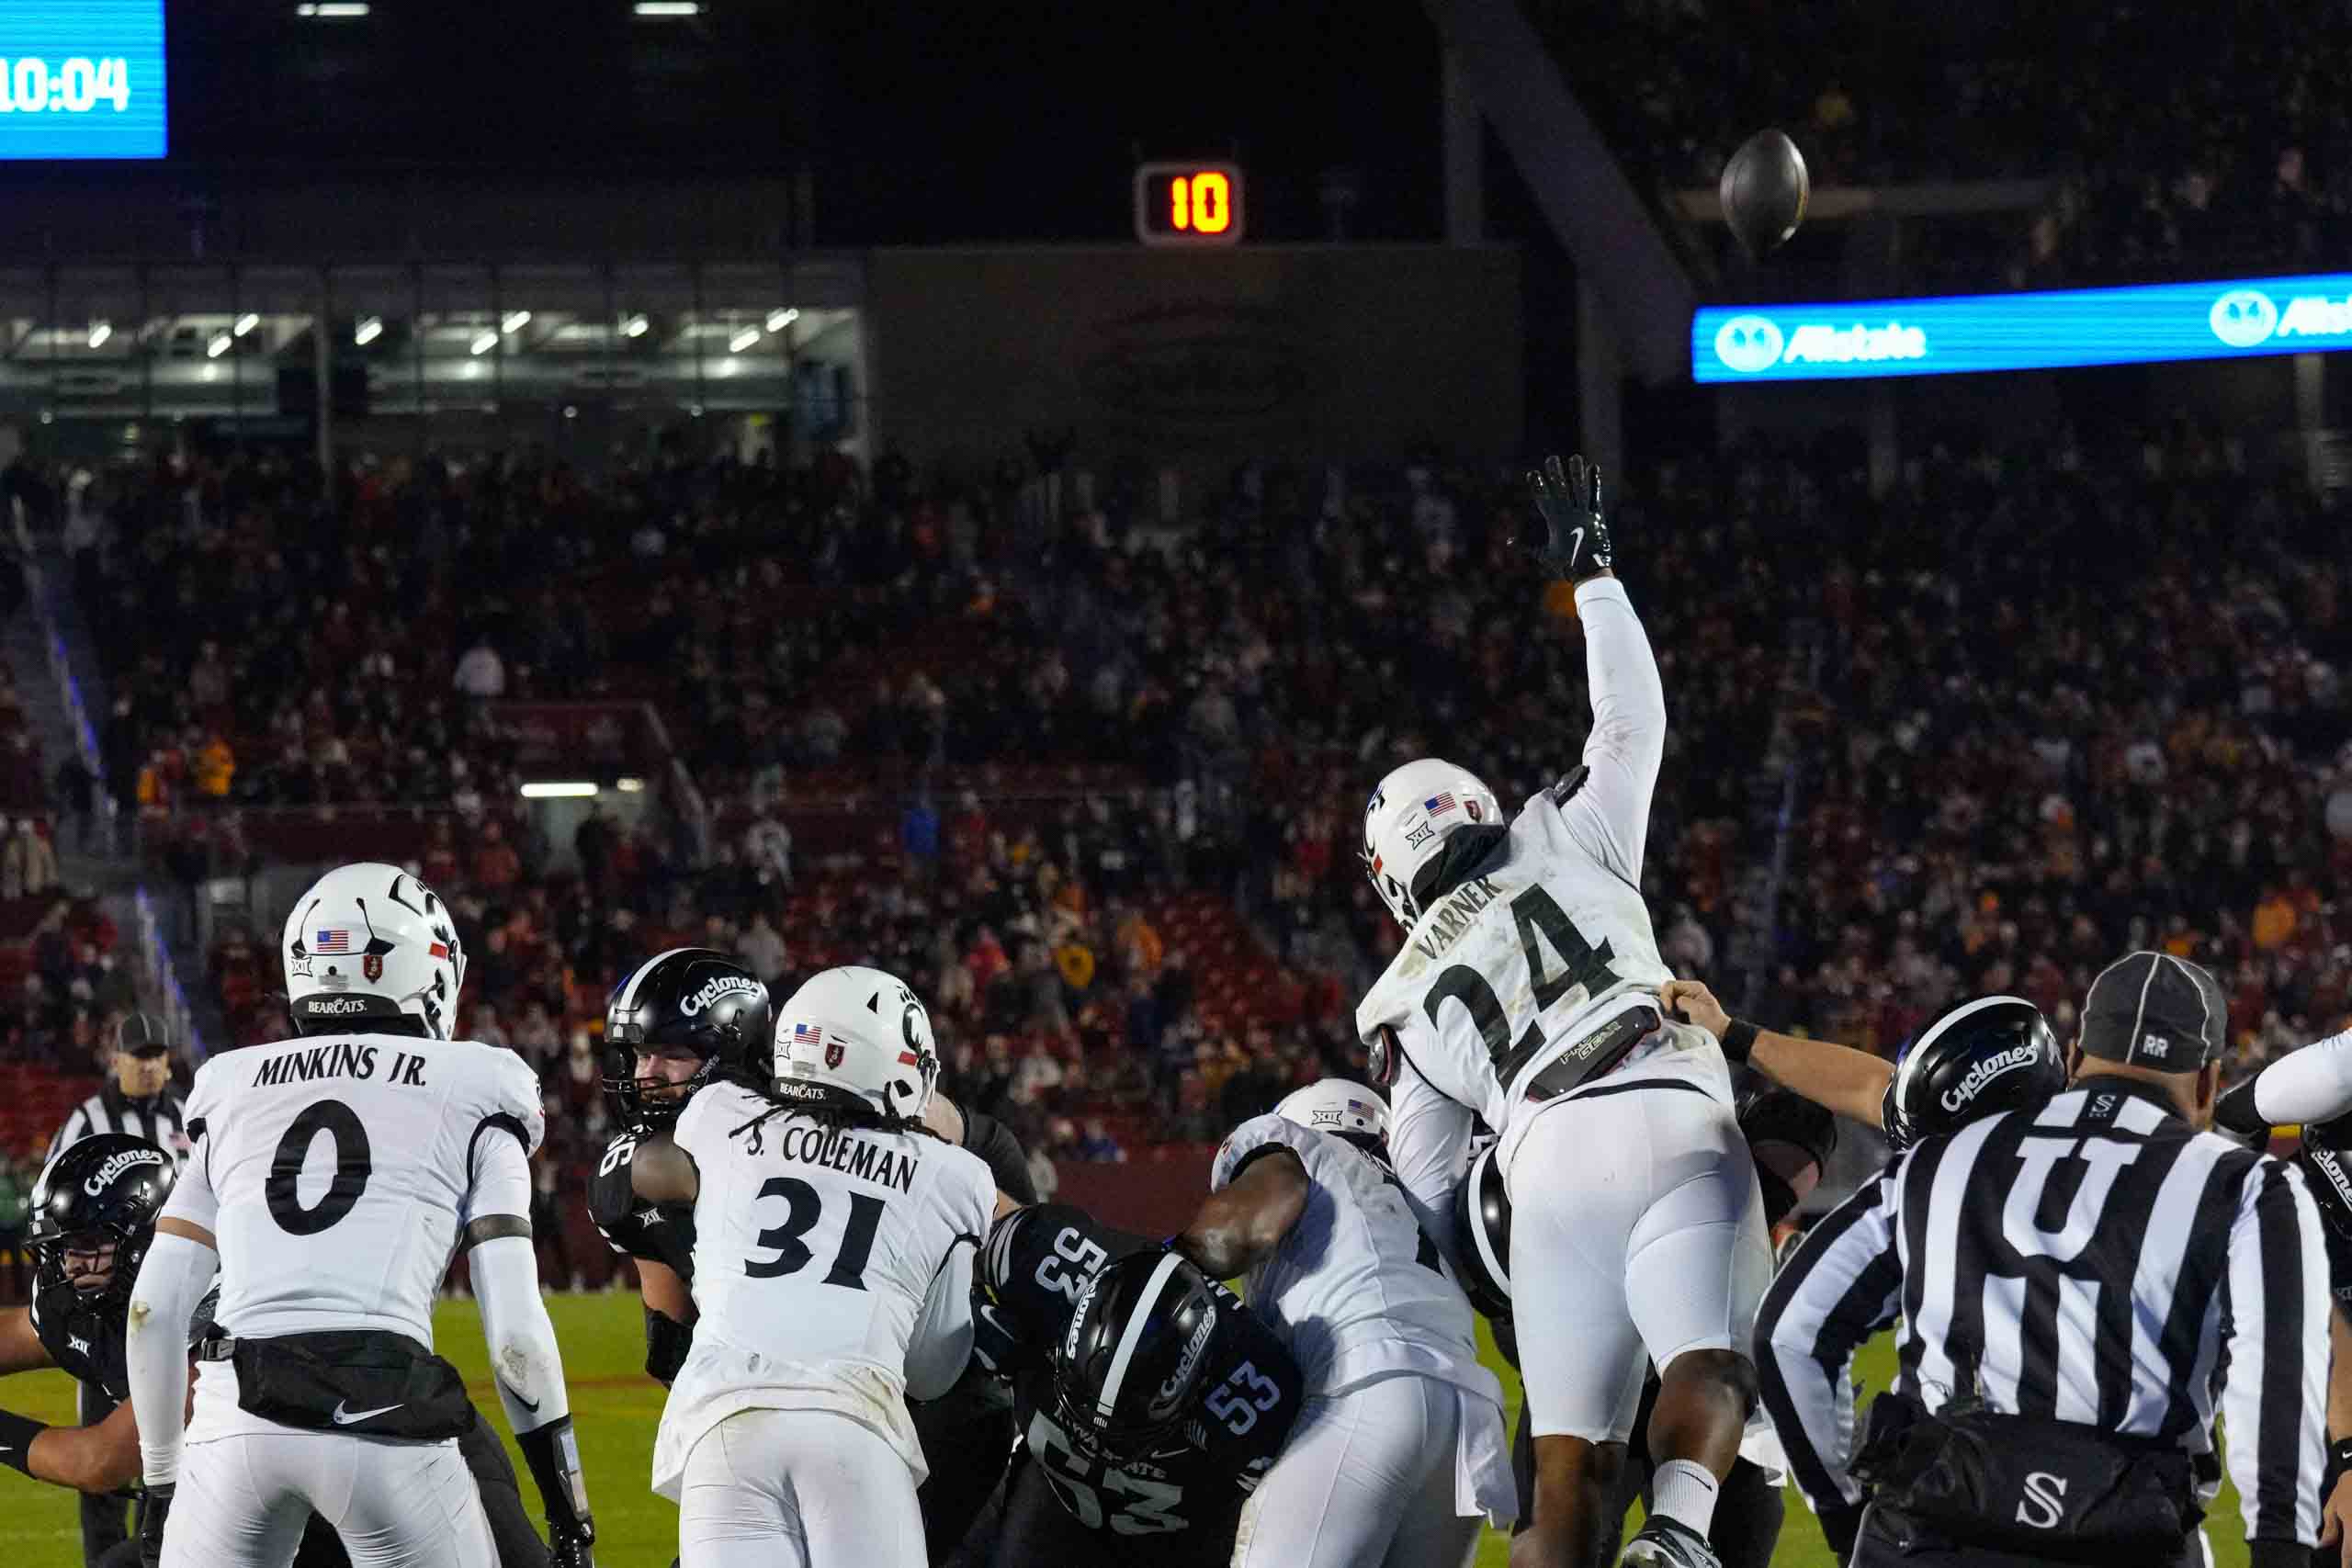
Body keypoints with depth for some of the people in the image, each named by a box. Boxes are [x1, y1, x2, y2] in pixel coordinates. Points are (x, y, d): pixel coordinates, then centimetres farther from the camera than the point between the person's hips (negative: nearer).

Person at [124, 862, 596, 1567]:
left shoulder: (235, 1097, 20)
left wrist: (161, 1480, 24)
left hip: (237, 1418, 2)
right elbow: (515, 1330, 4)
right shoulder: (469, 1101, 11)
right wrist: (569, 1506, 11)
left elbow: (154, 1306, 15)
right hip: (385, 1421, -2)